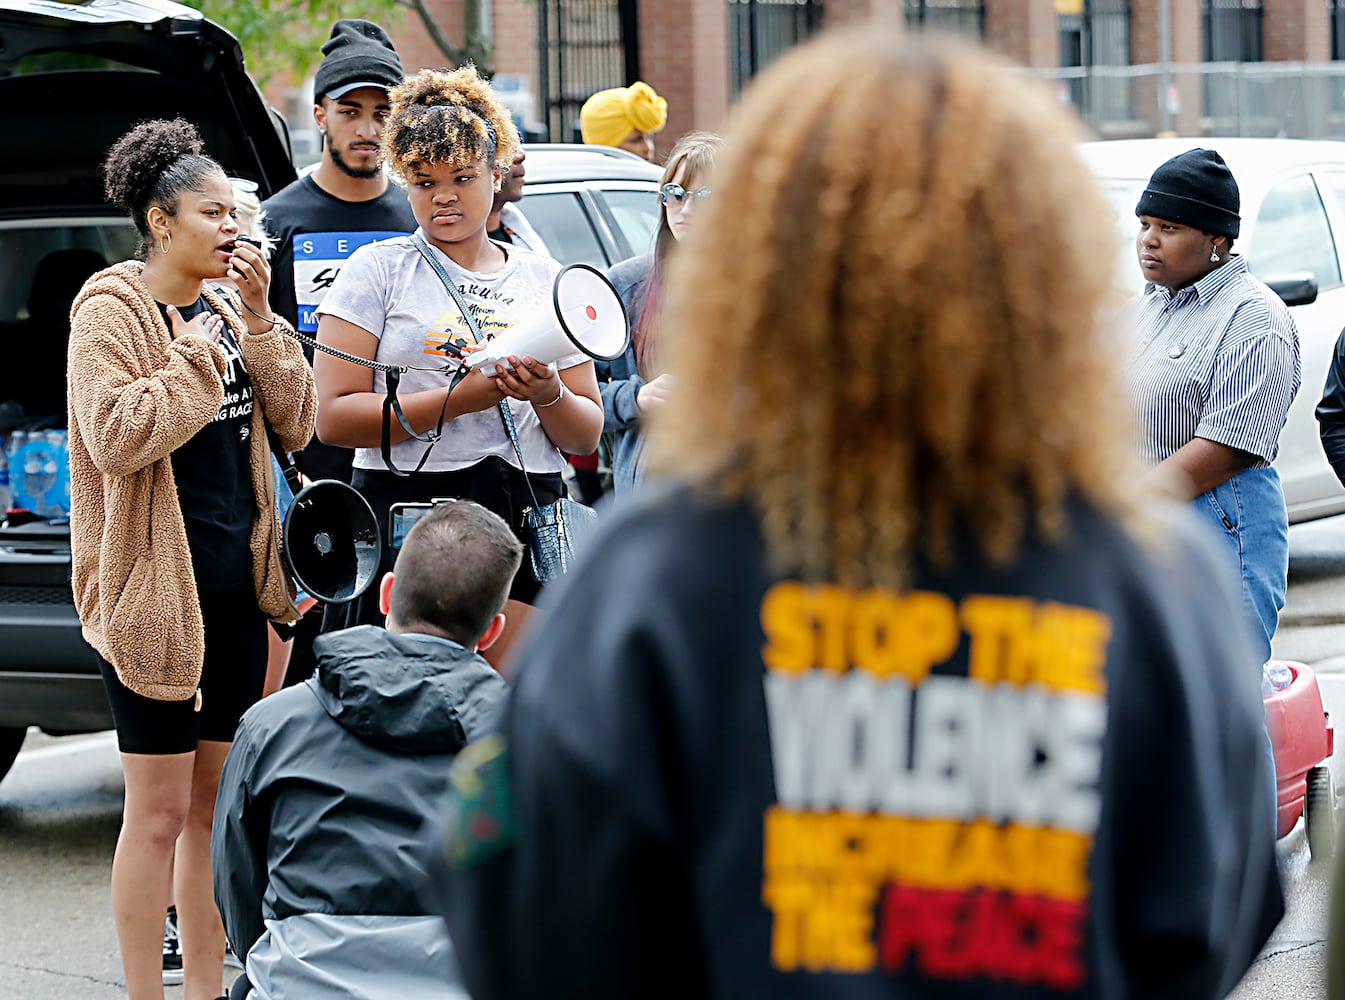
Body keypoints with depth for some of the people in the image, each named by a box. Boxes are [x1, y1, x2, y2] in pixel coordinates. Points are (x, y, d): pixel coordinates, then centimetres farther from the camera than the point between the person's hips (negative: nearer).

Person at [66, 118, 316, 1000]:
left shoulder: (229, 310, 13)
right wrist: (199, 360, -13)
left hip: (237, 575, 7)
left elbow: (297, 423, 6)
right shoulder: (112, 312, -7)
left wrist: (258, 320, -4)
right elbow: (115, 437, -20)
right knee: (161, 809, -4)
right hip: (156, 580, -7)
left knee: (217, 800, 12)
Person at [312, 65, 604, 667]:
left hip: (528, 525, 3)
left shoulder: (544, 280, 16)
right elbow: (333, 417, -6)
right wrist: (461, 398, -13)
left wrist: (548, 396, -6)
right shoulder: (377, 270, 6)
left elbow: (588, 434, 16)